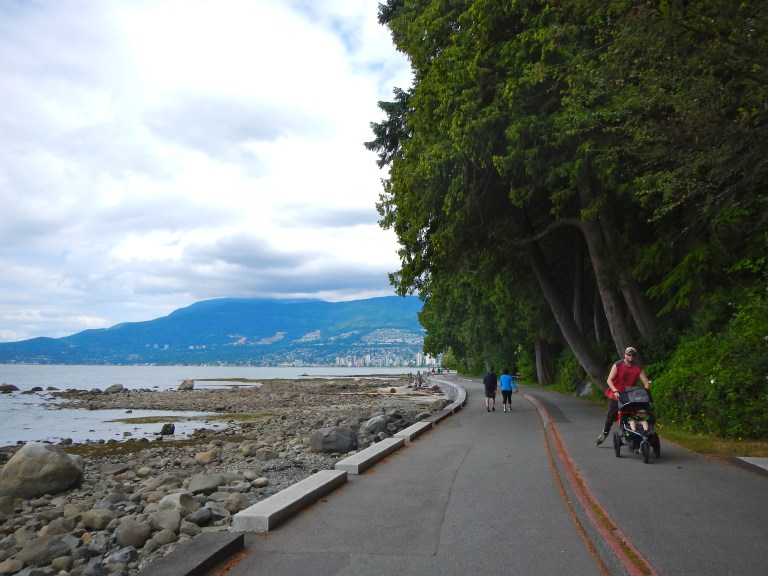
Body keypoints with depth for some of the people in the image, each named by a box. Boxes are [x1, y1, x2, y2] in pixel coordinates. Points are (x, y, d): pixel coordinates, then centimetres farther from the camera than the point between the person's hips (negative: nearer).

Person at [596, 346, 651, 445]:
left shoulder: (638, 368, -5)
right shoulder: (617, 365, -10)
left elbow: (646, 383, -6)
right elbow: (609, 380, -14)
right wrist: (615, 391, -28)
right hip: (615, 395, -1)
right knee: (611, 415, 6)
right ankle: (605, 432, 25)